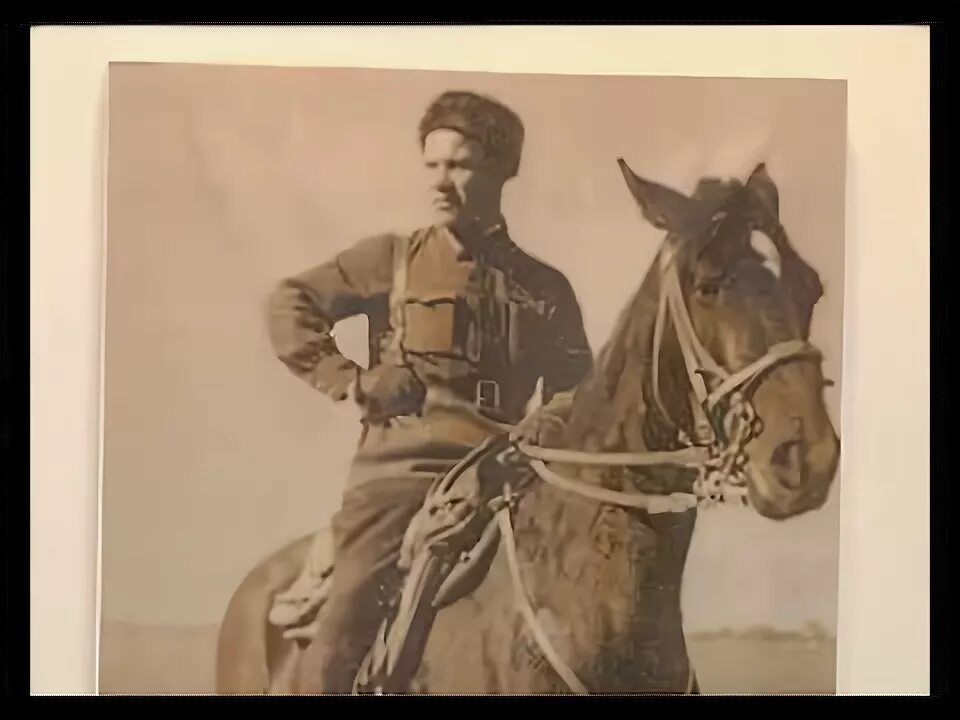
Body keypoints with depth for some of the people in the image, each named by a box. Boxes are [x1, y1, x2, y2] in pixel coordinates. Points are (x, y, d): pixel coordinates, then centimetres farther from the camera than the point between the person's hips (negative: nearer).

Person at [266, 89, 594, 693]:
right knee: (337, 654, -12)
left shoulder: (544, 287, 14)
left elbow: (574, 389, 15)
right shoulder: (393, 259, 9)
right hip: (397, 469, -2)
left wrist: (547, 427, -7)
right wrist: (349, 382, 0)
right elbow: (290, 307, 9)